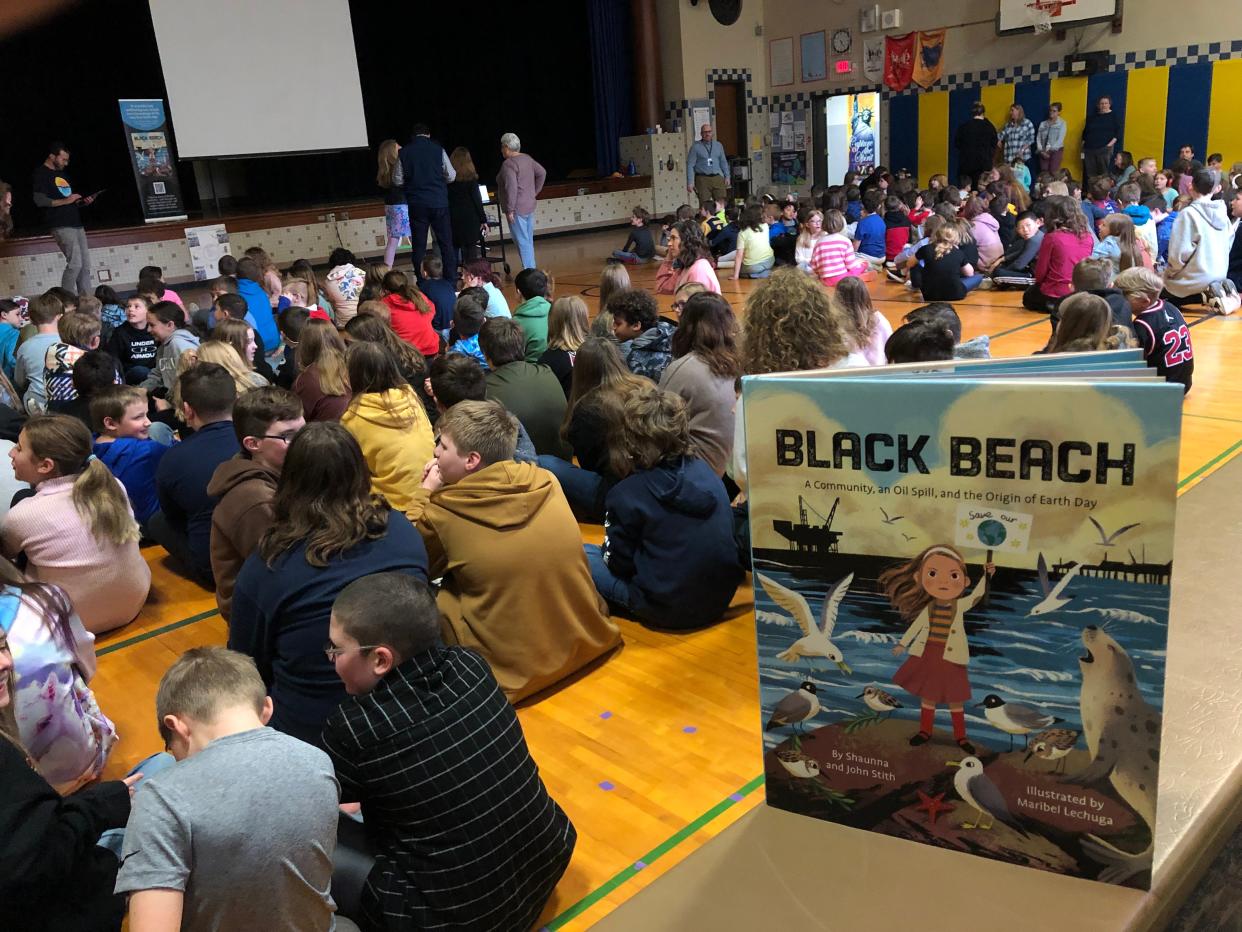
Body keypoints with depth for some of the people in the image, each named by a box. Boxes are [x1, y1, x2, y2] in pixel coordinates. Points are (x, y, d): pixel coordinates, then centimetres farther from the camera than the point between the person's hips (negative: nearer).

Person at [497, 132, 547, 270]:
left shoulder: (508, 164, -16)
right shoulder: (527, 159, 9)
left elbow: (511, 188, -24)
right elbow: (542, 173, 17)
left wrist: (510, 210, -21)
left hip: (517, 209, -9)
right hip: (529, 206, 9)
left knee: (522, 243, -6)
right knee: (529, 242, 14)